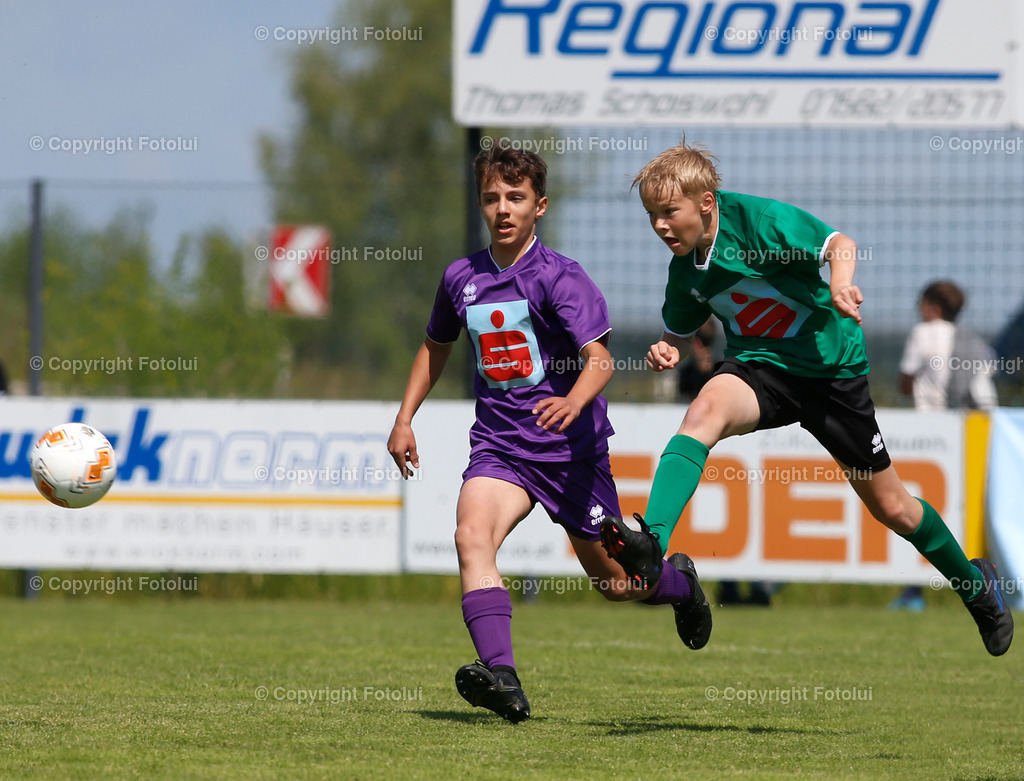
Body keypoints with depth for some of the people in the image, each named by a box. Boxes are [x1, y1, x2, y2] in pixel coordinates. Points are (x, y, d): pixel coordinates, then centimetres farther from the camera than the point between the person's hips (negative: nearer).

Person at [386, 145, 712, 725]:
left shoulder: (560, 277, -12)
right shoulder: (462, 278, 5)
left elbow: (600, 357, -24)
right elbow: (436, 346, 25)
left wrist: (573, 402, -44)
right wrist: (405, 419, 18)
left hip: (570, 448, -3)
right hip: (499, 444, 3)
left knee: (616, 584, 9)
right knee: (472, 535, -28)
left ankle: (680, 582, 46)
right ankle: (503, 679, -40)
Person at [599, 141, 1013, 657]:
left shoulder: (755, 218, -19)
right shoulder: (684, 271, -2)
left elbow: (838, 243, -25)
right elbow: (679, 333, 13)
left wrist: (840, 282, -46)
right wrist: (668, 351, -10)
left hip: (833, 367, -3)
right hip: (760, 367, 3)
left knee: (891, 507, 7)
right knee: (706, 408, -34)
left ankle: (974, 582, 34)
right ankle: (650, 546, -49)